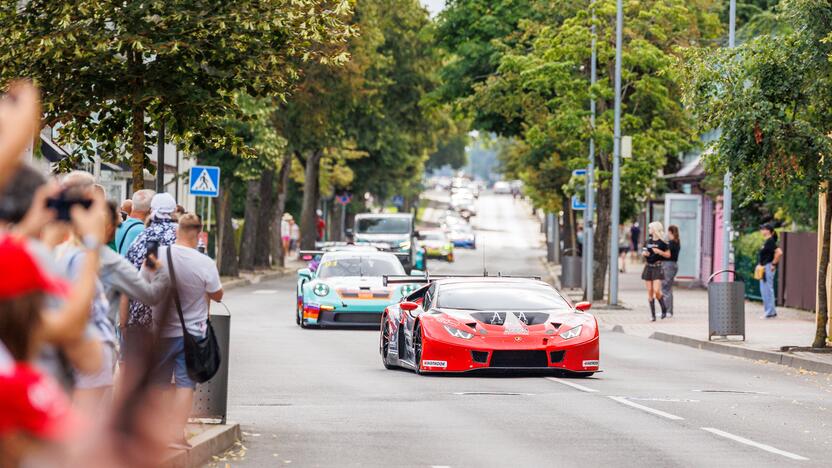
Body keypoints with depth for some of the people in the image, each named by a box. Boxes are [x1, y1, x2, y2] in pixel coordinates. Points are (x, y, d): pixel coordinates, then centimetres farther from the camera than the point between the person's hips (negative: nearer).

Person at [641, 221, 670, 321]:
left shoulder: (662, 242, -5)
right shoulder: (648, 241, 11)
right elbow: (643, 252, 20)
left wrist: (659, 252, -17)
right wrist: (644, 253, -2)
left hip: (657, 267, -5)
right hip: (648, 267, 5)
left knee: (657, 291, -15)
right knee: (650, 291, 3)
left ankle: (664, 309, 8)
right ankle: (652, 314, 8)